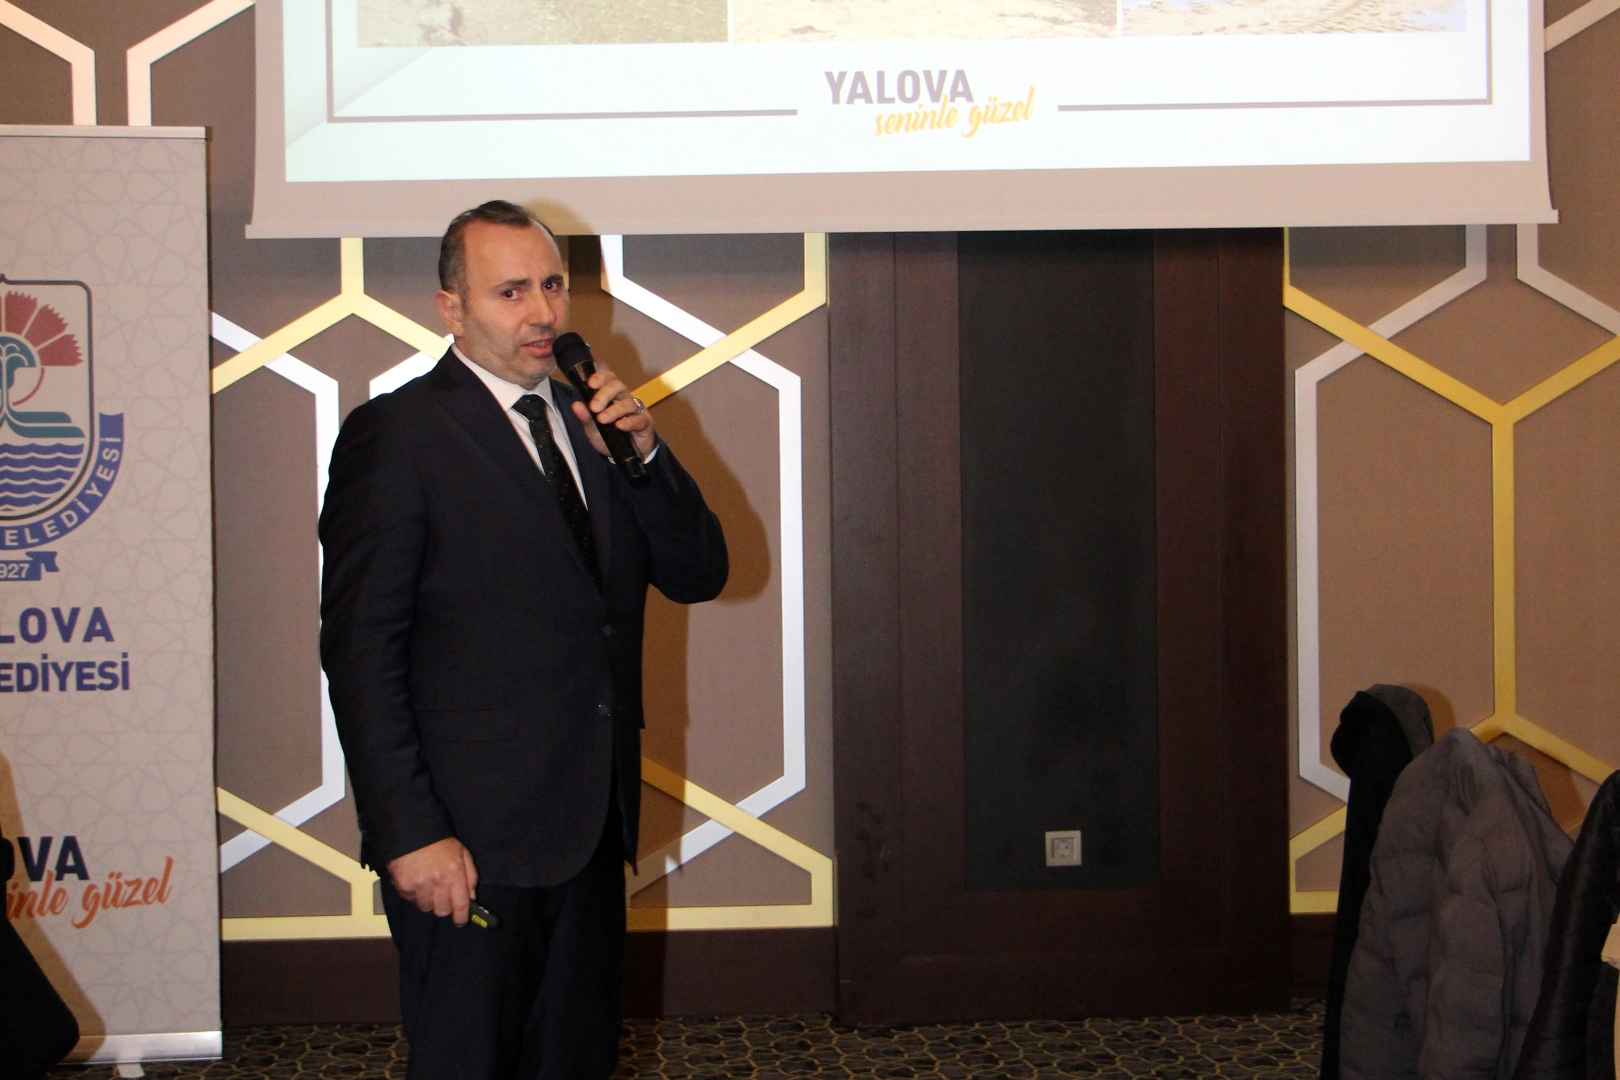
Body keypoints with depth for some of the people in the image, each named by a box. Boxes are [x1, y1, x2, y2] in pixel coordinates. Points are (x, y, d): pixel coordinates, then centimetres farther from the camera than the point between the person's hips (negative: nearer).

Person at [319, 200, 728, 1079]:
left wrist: (644, 451, -5)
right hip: (469, 843, -7)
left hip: (593, 833, 7)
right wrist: (408, 835, -18)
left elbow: (698, 574, 12)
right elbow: (360, 651, -12)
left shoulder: (587, 423, 14)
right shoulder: (397, 434, -7)